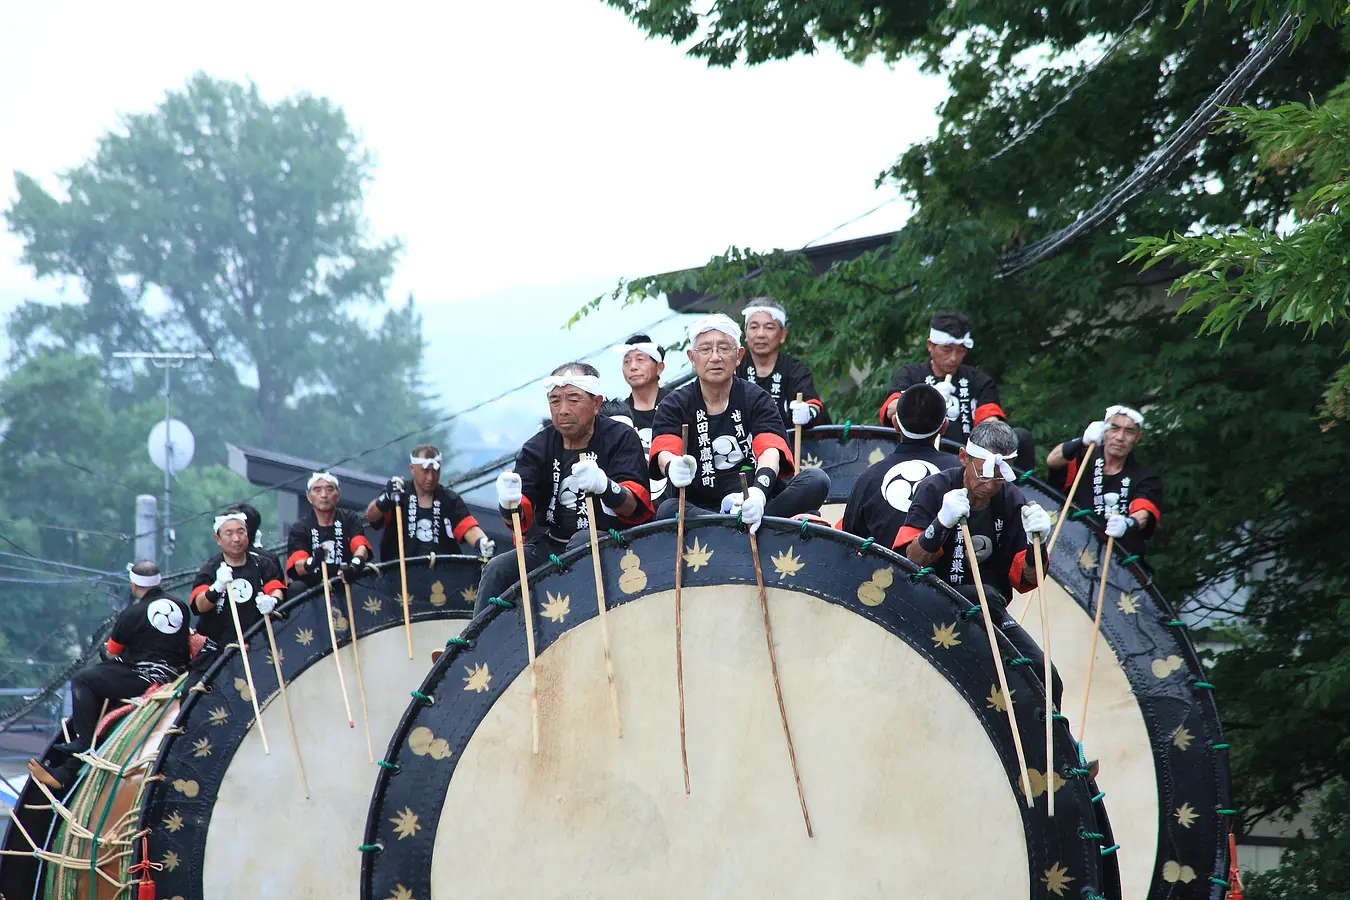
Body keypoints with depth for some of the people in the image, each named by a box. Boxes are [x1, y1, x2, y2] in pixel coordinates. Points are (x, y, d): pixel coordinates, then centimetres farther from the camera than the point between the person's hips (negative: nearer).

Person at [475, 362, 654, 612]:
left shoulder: (620, 438, -5)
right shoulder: (538, 447, 5)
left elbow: (636, 509, -19)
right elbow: (522, 521, -6)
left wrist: (605, 486, -41)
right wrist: (510, 505, -32)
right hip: (549, 546, 4)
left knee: (582, 541, -33)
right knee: (497, 570, -18)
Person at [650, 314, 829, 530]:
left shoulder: (757, 398, 6)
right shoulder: (675, 405, 7)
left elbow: (771, 449, -13)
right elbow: (664, 452, -13)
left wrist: (759, 490, -37)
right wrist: (673, 468, -41)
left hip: (756, 502, 1)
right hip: (699, 508, -1)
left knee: (816, 481, -23)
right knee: (668, 510, -34)